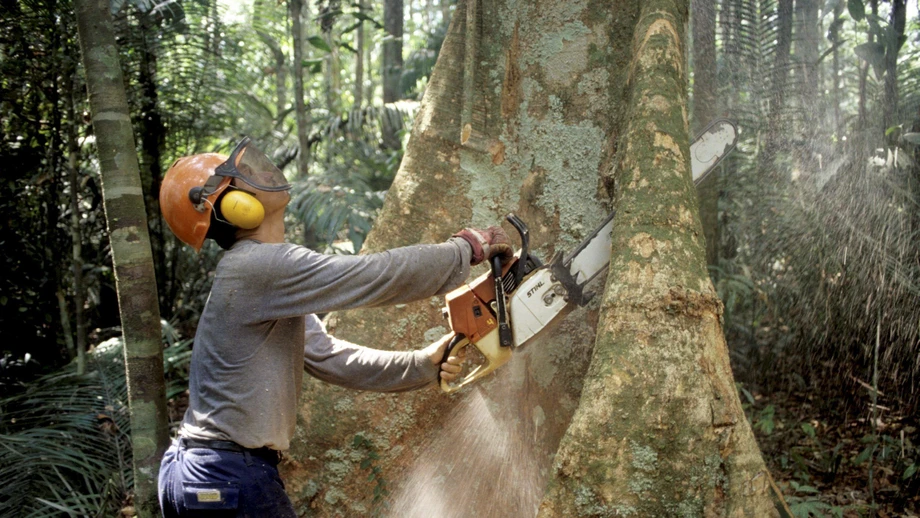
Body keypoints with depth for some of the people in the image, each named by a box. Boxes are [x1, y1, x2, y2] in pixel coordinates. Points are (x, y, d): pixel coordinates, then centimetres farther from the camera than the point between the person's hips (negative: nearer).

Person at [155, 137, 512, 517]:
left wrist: (420, 365, 6)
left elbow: (328, 357, 13)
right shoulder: (260, 266, -19)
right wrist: (468, 248, -7)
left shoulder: (270, 289, 12)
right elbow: (380, 275, -20)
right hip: (229, 481, -10)